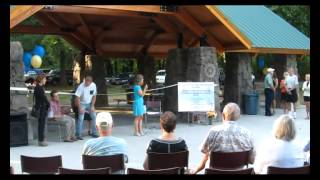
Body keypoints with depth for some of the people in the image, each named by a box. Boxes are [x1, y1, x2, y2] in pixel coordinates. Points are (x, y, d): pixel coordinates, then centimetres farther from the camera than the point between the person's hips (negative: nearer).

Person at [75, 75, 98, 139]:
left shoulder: (93, 85, -10)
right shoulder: (81, 86, -23)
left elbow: (94, 96, 0)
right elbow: (77, 97, -22)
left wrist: (92, 106, -7)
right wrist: (80, 108, -25)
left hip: (89, 103, 5)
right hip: (82, 103, -4)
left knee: (94, 116, -3)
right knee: (81, 118, -17)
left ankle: (94, 132, 11)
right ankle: (78, 134, -13)